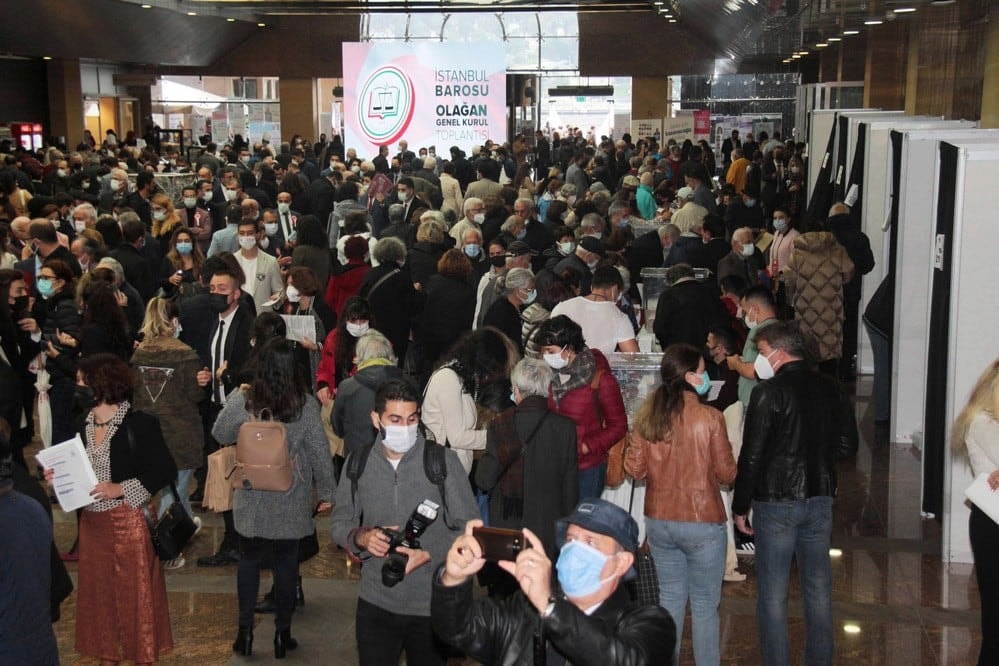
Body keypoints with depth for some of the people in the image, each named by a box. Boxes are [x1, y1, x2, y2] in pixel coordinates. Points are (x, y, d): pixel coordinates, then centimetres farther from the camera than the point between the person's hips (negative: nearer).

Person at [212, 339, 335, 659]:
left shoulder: (242, 401, -12)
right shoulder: (306, 405, -14)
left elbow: (220, 434, 5)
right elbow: (319, 451, -9)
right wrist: (326, 492, 3)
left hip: (251, 497, 1)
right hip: (291, 500, -1)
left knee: (249, 559, 17)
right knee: (286, 562, 11)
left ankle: (245, 630, 19)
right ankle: (282, 634, 19)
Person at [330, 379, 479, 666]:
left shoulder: (443, 461, -9)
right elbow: (340, 522, 9)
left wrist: (429, 555, -21)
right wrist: (360, 537, -13)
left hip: (431, 606, -1)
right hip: (374, 604, 2)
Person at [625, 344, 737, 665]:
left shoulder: (647, 414, -4)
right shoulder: (709, 418, -16)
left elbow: (634, 468, 1)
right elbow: (726, 473, -8)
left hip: (658, 521, 4)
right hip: (702, 522, -4)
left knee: (670, 599, 17)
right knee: (705, 606, 8)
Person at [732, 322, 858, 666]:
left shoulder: (768, 393, -14)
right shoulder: (830, 389, 2)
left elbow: (751, 456, -14)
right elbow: (847, 446, 8)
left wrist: (740, 507, -5)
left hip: (776, 502, -5)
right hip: (820, 499, 5)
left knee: (773, 593, 4)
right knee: (819, 588, 14)